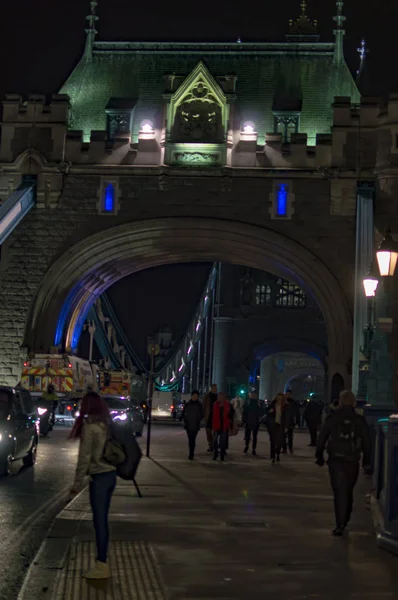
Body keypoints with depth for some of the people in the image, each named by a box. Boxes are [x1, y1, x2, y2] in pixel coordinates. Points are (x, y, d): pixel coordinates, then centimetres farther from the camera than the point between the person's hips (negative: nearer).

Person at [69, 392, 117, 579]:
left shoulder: (90, 426, -13)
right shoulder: (106, 424, 9)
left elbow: (85, 457, -14)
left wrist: (78, 482, -8)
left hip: (100, 477, -8)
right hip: (110, 474, 8)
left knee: (99, 520, -2)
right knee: (102, 520, 14)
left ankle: (102, 566, 2)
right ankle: (102, 562, 20)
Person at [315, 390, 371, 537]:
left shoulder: (332, 418, -1)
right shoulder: (360, 421, 2)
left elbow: (322, 438, 1)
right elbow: (367, 443, 4)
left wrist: (319, 455, 11)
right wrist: (367, 463, 10)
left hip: (335, 460, -1)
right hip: (352, 462, 1)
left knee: (340, 493, -1)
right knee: (348, 492, 18)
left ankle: (340, 525, -9)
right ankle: (344, 521, 27)